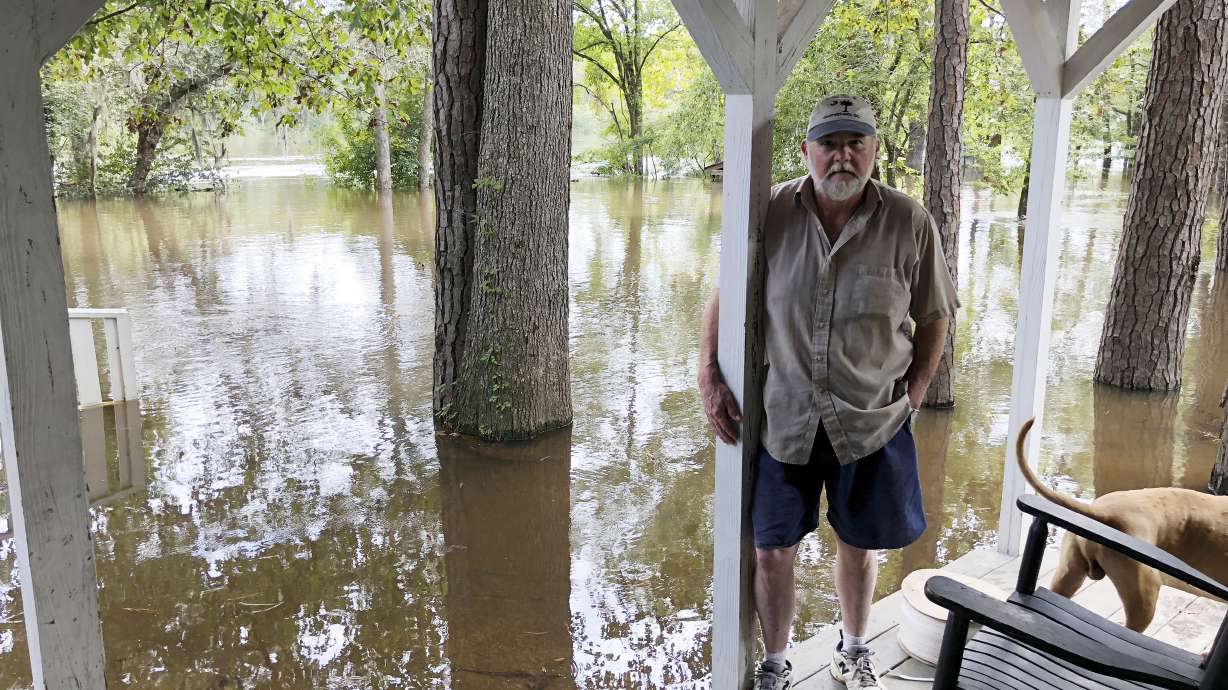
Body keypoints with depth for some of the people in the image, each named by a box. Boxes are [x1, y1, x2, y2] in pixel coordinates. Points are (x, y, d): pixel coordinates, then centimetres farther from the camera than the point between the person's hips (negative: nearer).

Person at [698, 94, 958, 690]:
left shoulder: (910, 223, -7)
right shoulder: (771, 212, -6)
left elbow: (936, 313, 6)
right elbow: (724, 294, 4)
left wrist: (915, 389, 1)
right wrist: (709, 376, -2)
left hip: (872, 419, 0)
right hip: (782, 416, 0)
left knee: (859, 541, 17)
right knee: (772, 549, 7)